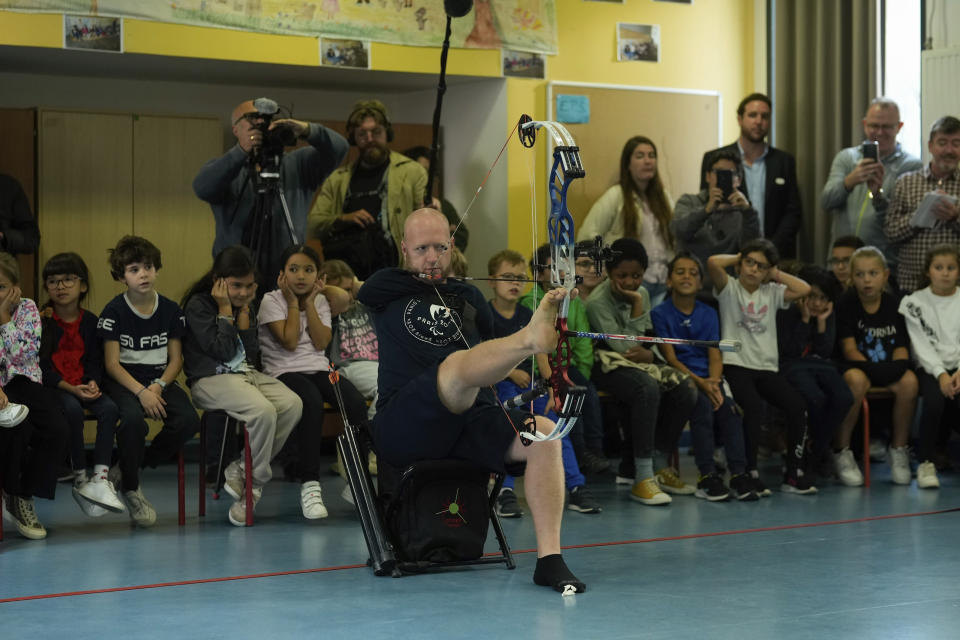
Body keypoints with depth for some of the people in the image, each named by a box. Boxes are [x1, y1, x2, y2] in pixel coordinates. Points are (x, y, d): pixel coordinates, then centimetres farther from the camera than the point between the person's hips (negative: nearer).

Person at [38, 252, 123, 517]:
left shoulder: (90, 321, 9)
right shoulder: (41, 320, -2)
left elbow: (95, 361, 7)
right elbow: (40, 366, -7)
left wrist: (93, 383, -15)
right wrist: (70, 389, -19)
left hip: (84, 386, 4)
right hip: (52, 386, -4)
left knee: (109, 408, -25)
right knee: (72, 410, -34)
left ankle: (101, 478, -26)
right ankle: (80, 478, -22)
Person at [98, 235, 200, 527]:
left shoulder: (170, 310, 5)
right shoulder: (114, 312, -4)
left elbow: (176, 359, 6)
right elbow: (112, 363, -8)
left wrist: (159, 386, -14)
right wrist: (141, 391, -22)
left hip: (160, 380, 4)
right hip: (123, 381, -3)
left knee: (189, 420, -25)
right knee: (133, 418, -36)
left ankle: (127, 469, -4)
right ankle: (131, 488, -11)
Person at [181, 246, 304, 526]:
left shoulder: (245, 305, 15)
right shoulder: (198, 305, -5)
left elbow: (251, 355, 5)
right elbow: (222, 351, -13)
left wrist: (244, 311, 1)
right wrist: (225, 310, -9)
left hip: (247, 374, 7)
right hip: (211, 379, -7)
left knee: (293, 404, -20)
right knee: (263, 411, -33)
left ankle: (242, 469, -12)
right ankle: (255, 483, -13)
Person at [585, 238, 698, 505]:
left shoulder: (642, 294, 10)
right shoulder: (598, 302, -13)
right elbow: (625, 346, -17)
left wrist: (649, 355, -13)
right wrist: (636, 306, -15)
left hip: (640, 363, 7)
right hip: (608, 365, -7)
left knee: (686, 389, -17)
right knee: (647, 388, -37)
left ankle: (659, 465, -4)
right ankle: (642, 477, -35)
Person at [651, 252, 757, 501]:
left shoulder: (708, 313, 14)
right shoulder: (660, 313, 2)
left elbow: (715, 356, 7)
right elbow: (670, 358, -6)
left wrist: (714, 382, -14)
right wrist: (700, 383, -18)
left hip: (708, 378, 3)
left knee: (728, 406, -26)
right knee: (703, 406, -31)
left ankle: (739, 474, -28)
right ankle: (707, 476, -31)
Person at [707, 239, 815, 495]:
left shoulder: (772, 292, 16)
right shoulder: (730, 288, 5)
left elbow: (804, 289, 2)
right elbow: (713, 262, -13)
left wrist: (775, 274, 9)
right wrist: (738, 258, 5)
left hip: (767, 368, 4)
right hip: (736, 365, -4)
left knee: (798, 405, -18)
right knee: (755, 406, -31)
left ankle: (794, 472, -9)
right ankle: (751, 472, -21)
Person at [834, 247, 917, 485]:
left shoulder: (893, 303, 4)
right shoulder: (847, 302, -5)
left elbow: (901, 346, 2)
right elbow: (849, 348, -10)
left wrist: (896, 366, -19)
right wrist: (871, 368, -22)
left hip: (887, 367, 3)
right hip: (856, 364, -3)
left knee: (909, 382, -30)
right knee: (856, 380, -39)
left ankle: (898, 450, -10)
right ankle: (841, 452, -24)